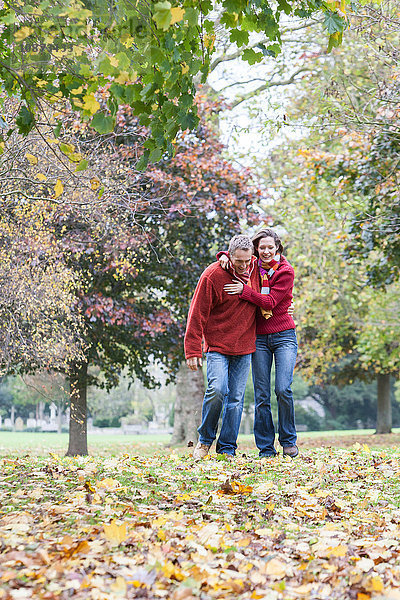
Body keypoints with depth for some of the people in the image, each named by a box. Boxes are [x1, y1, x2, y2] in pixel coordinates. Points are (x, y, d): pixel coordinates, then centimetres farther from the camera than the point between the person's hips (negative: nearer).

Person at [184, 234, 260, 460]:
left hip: (245, 347, 4)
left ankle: (227, 448, 10)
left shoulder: (255, 269, 3)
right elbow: (197, 314, -10)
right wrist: (193, 350, -12)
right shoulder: (213, 276, -12)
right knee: (217, 390, -18)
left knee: (236, 398, 2)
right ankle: (205, 440, 3)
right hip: (218, 345, -4)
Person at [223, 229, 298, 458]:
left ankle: (289, 441, 5)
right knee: (261, 395, -1)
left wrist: (244, 290, -19)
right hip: (259, 338, 3)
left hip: (283, 335, -3)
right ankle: (266, 447, 6)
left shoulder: (285, 271, -4)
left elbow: (270, 302, -13)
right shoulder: (253, 266, 7)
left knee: (283, 389, -14)